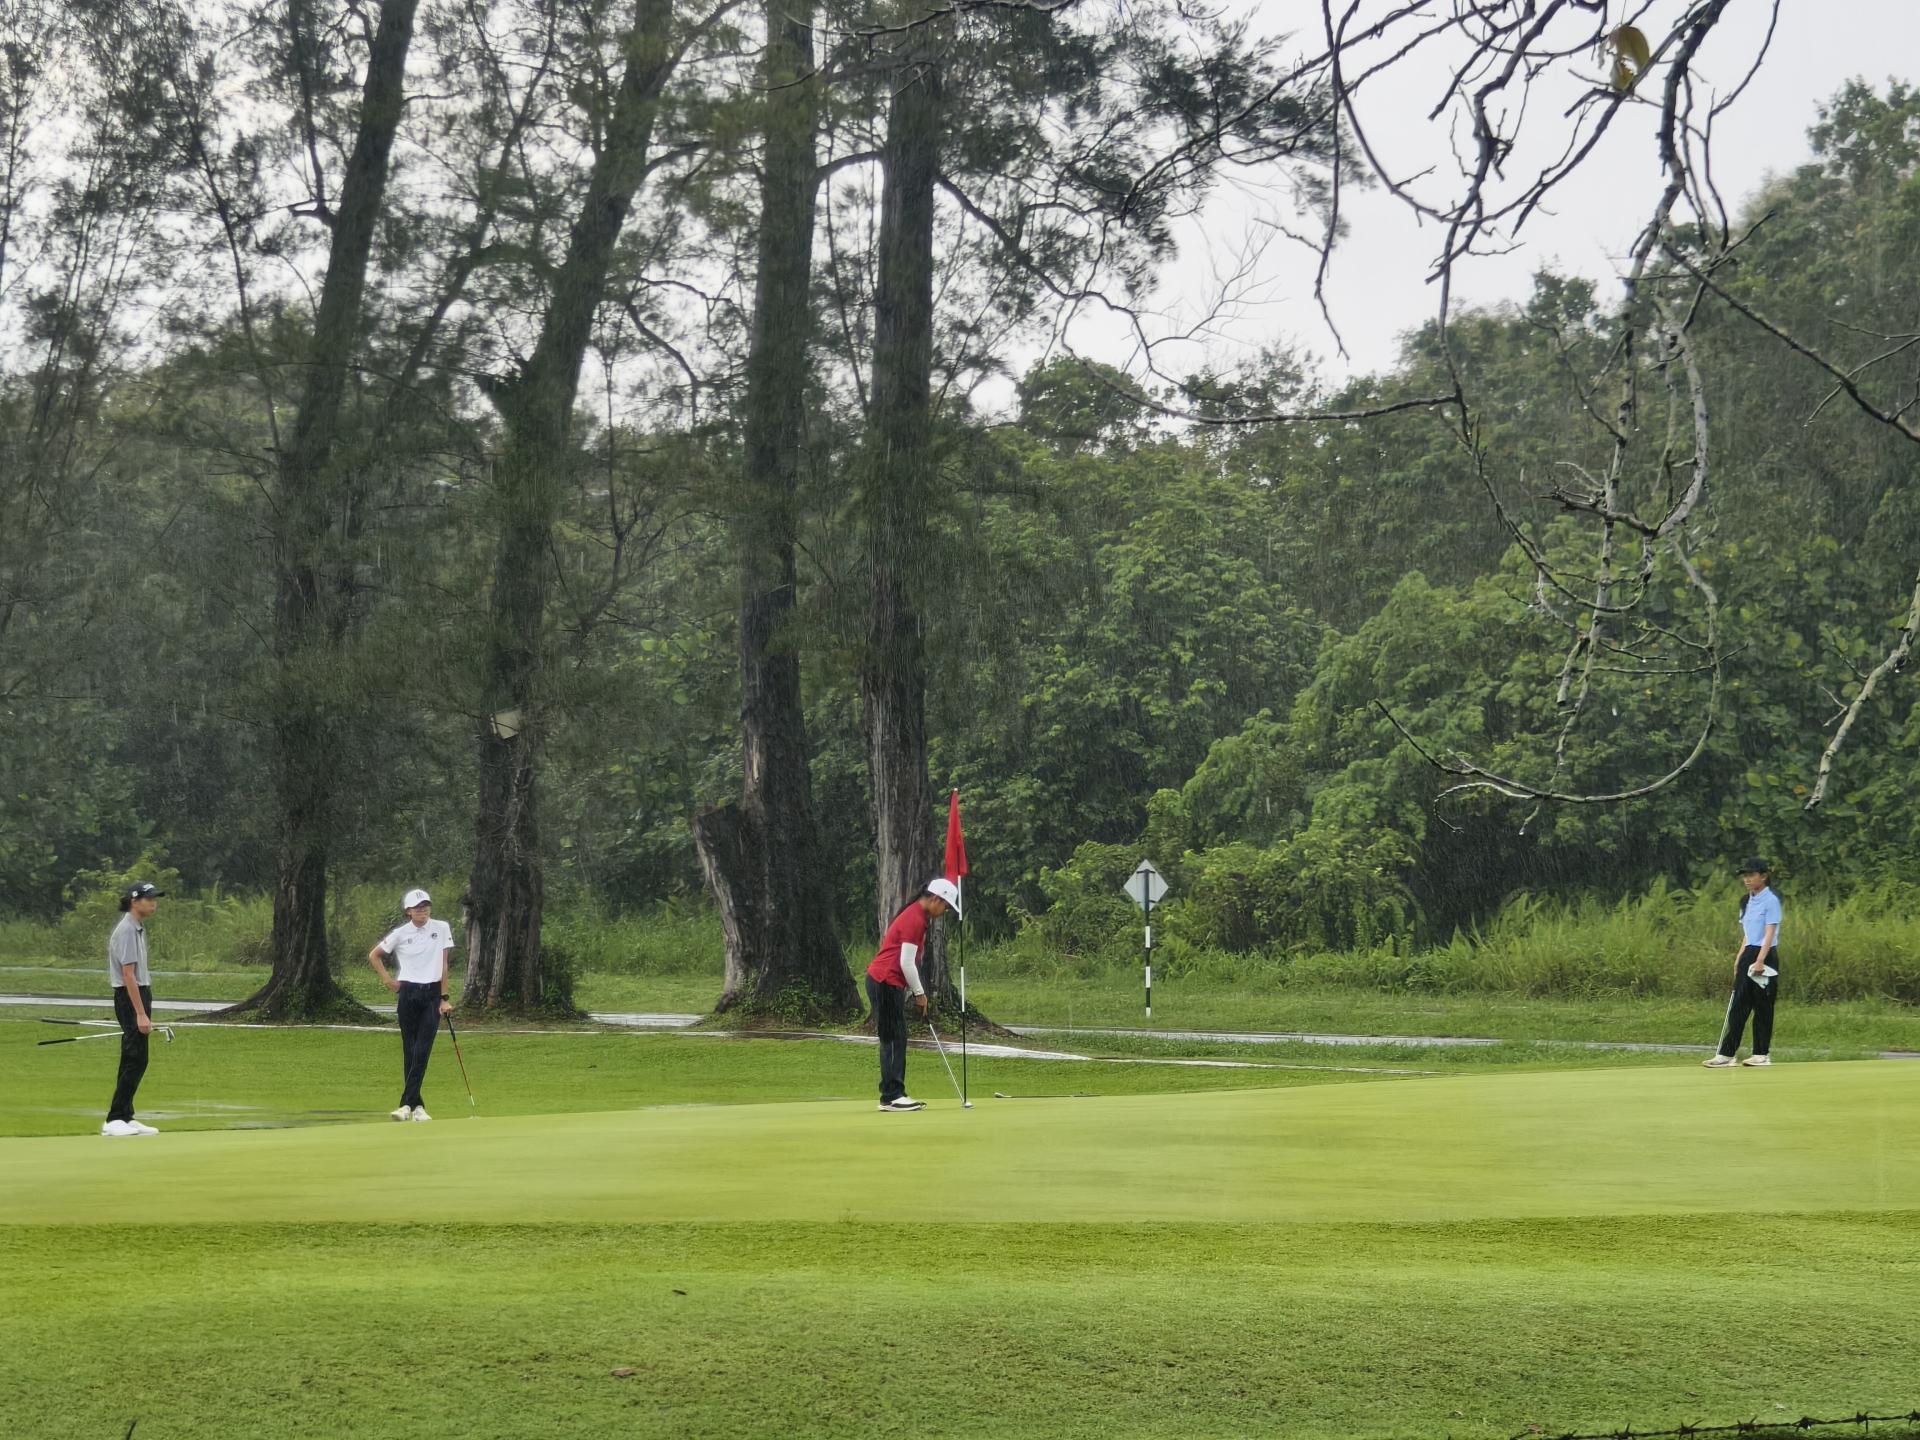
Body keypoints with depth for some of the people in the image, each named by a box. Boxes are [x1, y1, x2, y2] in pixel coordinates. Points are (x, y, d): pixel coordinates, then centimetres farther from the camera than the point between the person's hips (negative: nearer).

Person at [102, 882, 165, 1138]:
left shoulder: (138, 928, 15)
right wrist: (140, 1013, -23)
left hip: (139, 995, 10)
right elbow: (128, 974, -20)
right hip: (130, 1000, -10)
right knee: (135, 1061, -12)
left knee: (133, 1061, 10)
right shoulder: (127, 930, -16)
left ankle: (125, 1118, 12)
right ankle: (114, 1120, -12)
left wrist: (145, 1010, 19)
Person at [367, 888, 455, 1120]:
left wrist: (444, 999, 3)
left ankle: (407, 1104, -12)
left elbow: (443, 964, 5)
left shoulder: (442, 928, 2)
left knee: (422, 1051, -10)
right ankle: (417, 1105, 5)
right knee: (410, 1051, 1)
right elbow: (373, 956, 12)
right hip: (408, 994, 0)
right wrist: (387, 980, 4)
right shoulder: (400, 933, 0)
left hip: (432, 994, 0)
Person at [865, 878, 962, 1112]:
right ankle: (891, 1097, -9)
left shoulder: (916, 917, 17)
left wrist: (914, 991, 17)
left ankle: (894, 1095, 12)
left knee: (897, 1040, 10)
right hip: (885, 983, -10)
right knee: (893, 1039, -9)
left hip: (890, 984, 10)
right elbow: (906, 963, -18)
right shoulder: (915, 920, -16)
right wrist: (919, 993, -9)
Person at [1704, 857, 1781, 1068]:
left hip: (1765, 956, -8)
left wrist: (1760, 960, -25)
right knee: (1738, 1005, 3)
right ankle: (1726, 1054, 0)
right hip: (1748, 954, 8)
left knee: (1763, 1006, -1)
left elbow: (1770, 933, -17)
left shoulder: (1771, 901, -10)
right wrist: (1740, 958, 17)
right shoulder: (1746, 901, 14)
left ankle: (1762, 1053, 7)